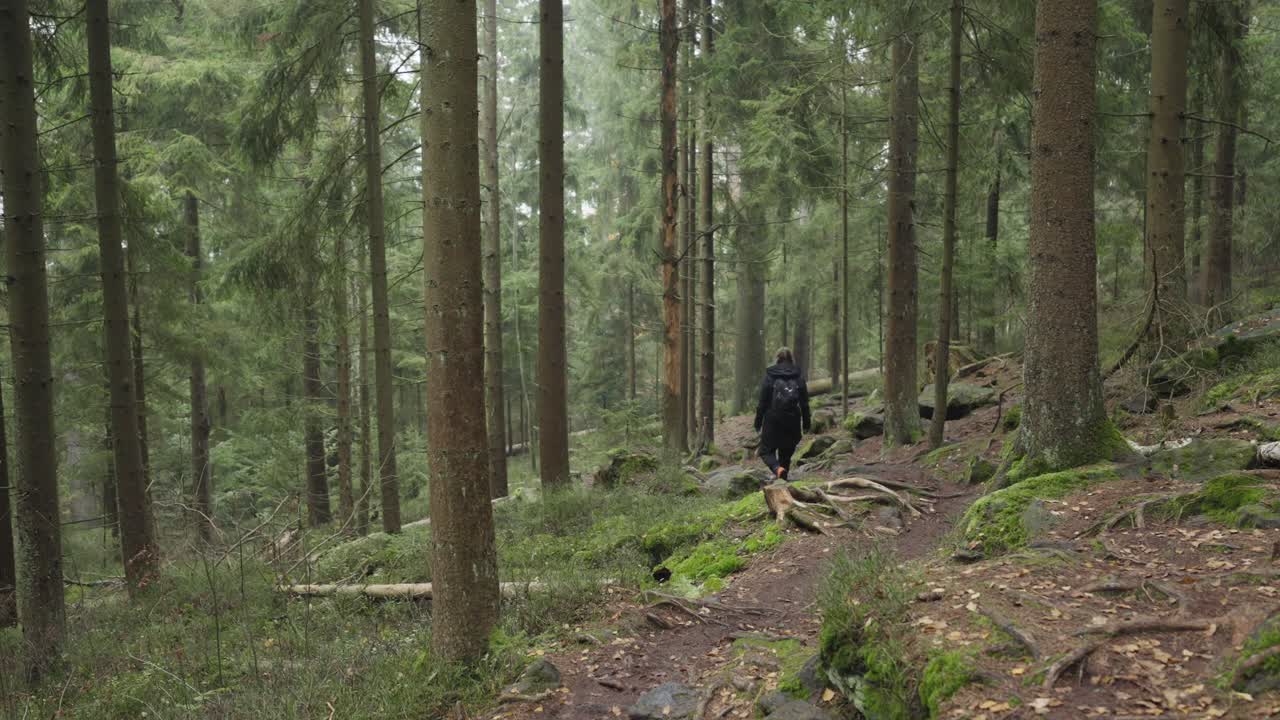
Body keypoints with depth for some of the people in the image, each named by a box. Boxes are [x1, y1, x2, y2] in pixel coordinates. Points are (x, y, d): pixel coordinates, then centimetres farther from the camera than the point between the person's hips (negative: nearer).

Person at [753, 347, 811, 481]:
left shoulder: (770, 377, -5)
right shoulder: (799, 379, 2)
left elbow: (762, 403, -4)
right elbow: (804, 404, 5)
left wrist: (758, 423, 3)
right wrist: (806, 424, 12)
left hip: (772, 421, -3)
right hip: (792, 422, 3)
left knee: (766, 451, 7)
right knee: (786, 453, 16)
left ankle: (777, 468, -21)